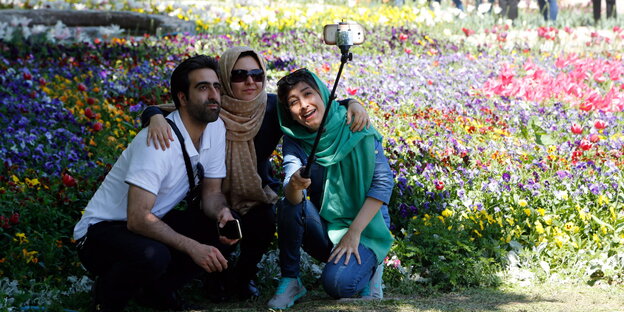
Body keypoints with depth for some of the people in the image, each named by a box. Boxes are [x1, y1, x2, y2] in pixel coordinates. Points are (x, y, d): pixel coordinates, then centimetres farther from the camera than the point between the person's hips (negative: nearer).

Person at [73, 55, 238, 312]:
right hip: (103, 230, -8)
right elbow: (138, 219, -33)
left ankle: (158, 290, 5)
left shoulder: (216, 129, -4)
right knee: (152, 256, -39)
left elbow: (212, 192, 3)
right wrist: (192, 247, -37)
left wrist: (222, 211, -21)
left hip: (154, 222, 8)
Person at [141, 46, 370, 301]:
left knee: (264, 222, -28)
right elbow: (152, 111, -23)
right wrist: (156, 118, -48)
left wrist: (352, 104, -31)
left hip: (257, 196, 2)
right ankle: (218, 278, 6)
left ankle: (242, 277, 6)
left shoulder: (272, 108, -13)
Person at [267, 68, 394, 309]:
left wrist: (354, 232, -20)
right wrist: (295, 185, -45)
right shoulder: (294, 141, -4)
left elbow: (384, 181, -14)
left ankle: (368, 266, 5)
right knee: (289, 205, -27)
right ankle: (290, 281, -9)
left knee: (338, 283, -29)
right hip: (324, 229, 3)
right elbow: (293, 197, -20)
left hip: (365, 227, -3)